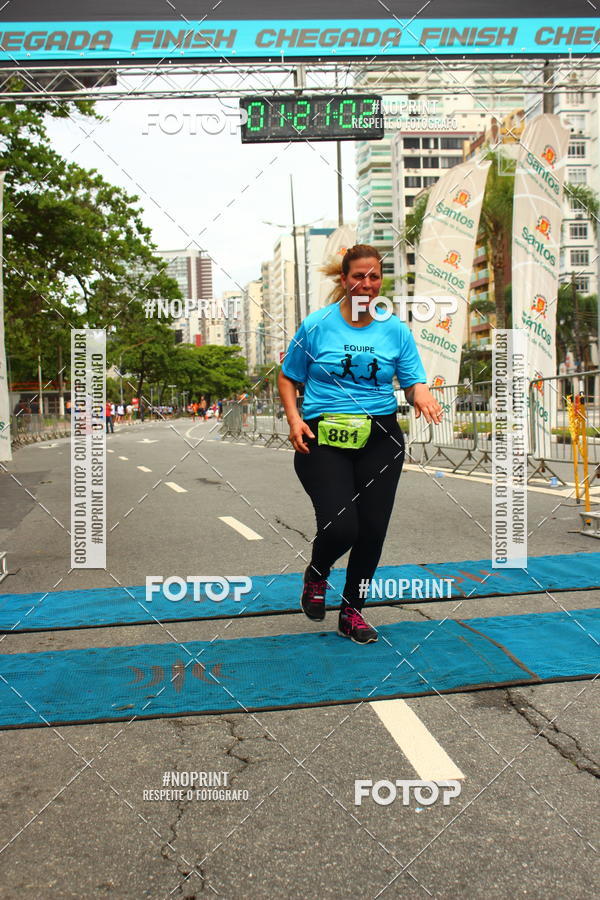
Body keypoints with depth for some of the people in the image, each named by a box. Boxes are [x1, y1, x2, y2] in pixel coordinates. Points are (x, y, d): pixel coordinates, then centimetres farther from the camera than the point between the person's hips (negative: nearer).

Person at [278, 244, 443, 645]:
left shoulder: (395, 330, 6)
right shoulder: (316, 325, 0)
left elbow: (414, 381, 7)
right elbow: (288, 379, 7)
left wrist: (421, 396, -17)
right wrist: (294, 420, -9)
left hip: (380, 439, 3)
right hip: (323, 437, -3)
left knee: (372, 529, 4)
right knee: (340, 526, -16)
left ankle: (352, 611, 26)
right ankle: (316, 576, 20)